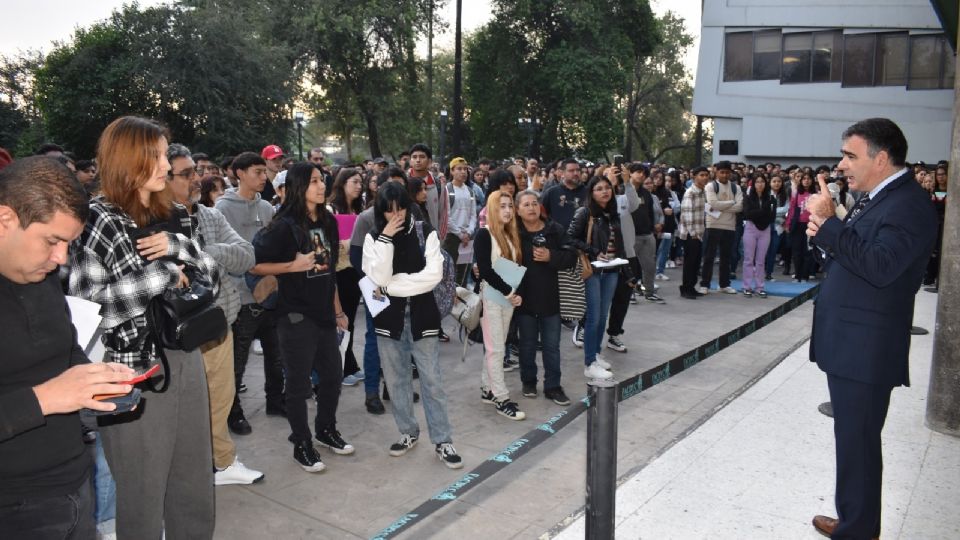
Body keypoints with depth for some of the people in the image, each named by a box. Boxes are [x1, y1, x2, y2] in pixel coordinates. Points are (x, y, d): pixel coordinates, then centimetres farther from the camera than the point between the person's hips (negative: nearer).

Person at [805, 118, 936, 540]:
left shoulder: (908, 204, -16)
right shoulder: (875, 199, 14)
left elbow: (880, 267, -29)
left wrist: (828, 223, -26)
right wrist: (823, 232, 0)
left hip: (866, 351, -10)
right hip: (847, 344, 10)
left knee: (857, 442, 1)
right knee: (853, 439, 19)